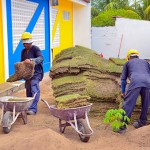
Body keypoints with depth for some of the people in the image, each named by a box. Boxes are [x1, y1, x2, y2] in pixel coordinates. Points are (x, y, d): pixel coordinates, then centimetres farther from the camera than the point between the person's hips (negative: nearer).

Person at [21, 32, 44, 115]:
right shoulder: (23, 51, 13)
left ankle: (33, 109, -21)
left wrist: (31, 60, -39)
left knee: (34, 90, -18)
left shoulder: (35, 49, -8)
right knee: (28, 91, 12)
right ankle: (29, 106, 24)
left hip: (36, 73, -7)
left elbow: (41, 58, -24)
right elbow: (21, 62, 21)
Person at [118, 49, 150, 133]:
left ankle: (122, 126, -7)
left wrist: (123, 92, 38)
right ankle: (141, 123, 25)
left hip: (135, 81, -2)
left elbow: (123, 79, 28)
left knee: (128, 104, -3)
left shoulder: (128, 63, 31)